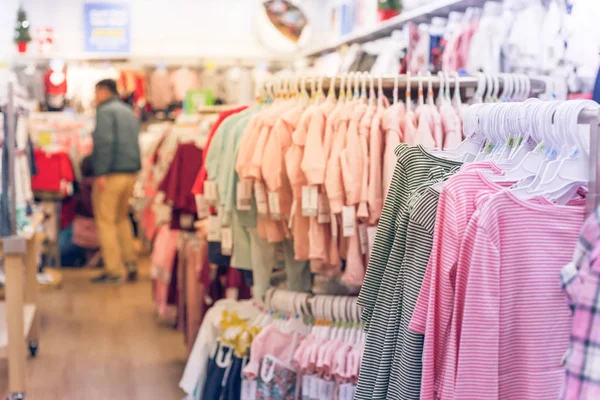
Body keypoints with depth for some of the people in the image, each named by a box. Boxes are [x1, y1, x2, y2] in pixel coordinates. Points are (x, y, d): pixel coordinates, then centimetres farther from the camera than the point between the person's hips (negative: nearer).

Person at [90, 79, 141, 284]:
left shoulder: (105, 111, -6)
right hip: (131, 174, 8)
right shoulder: (130, 112, 20)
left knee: (106, 221, -2)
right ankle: (130, 263, 19)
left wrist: (101, 173, -20)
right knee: (122, 218, 19)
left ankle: (114, 270, -3)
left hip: (110, 174, -8)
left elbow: (104, 142, -18)